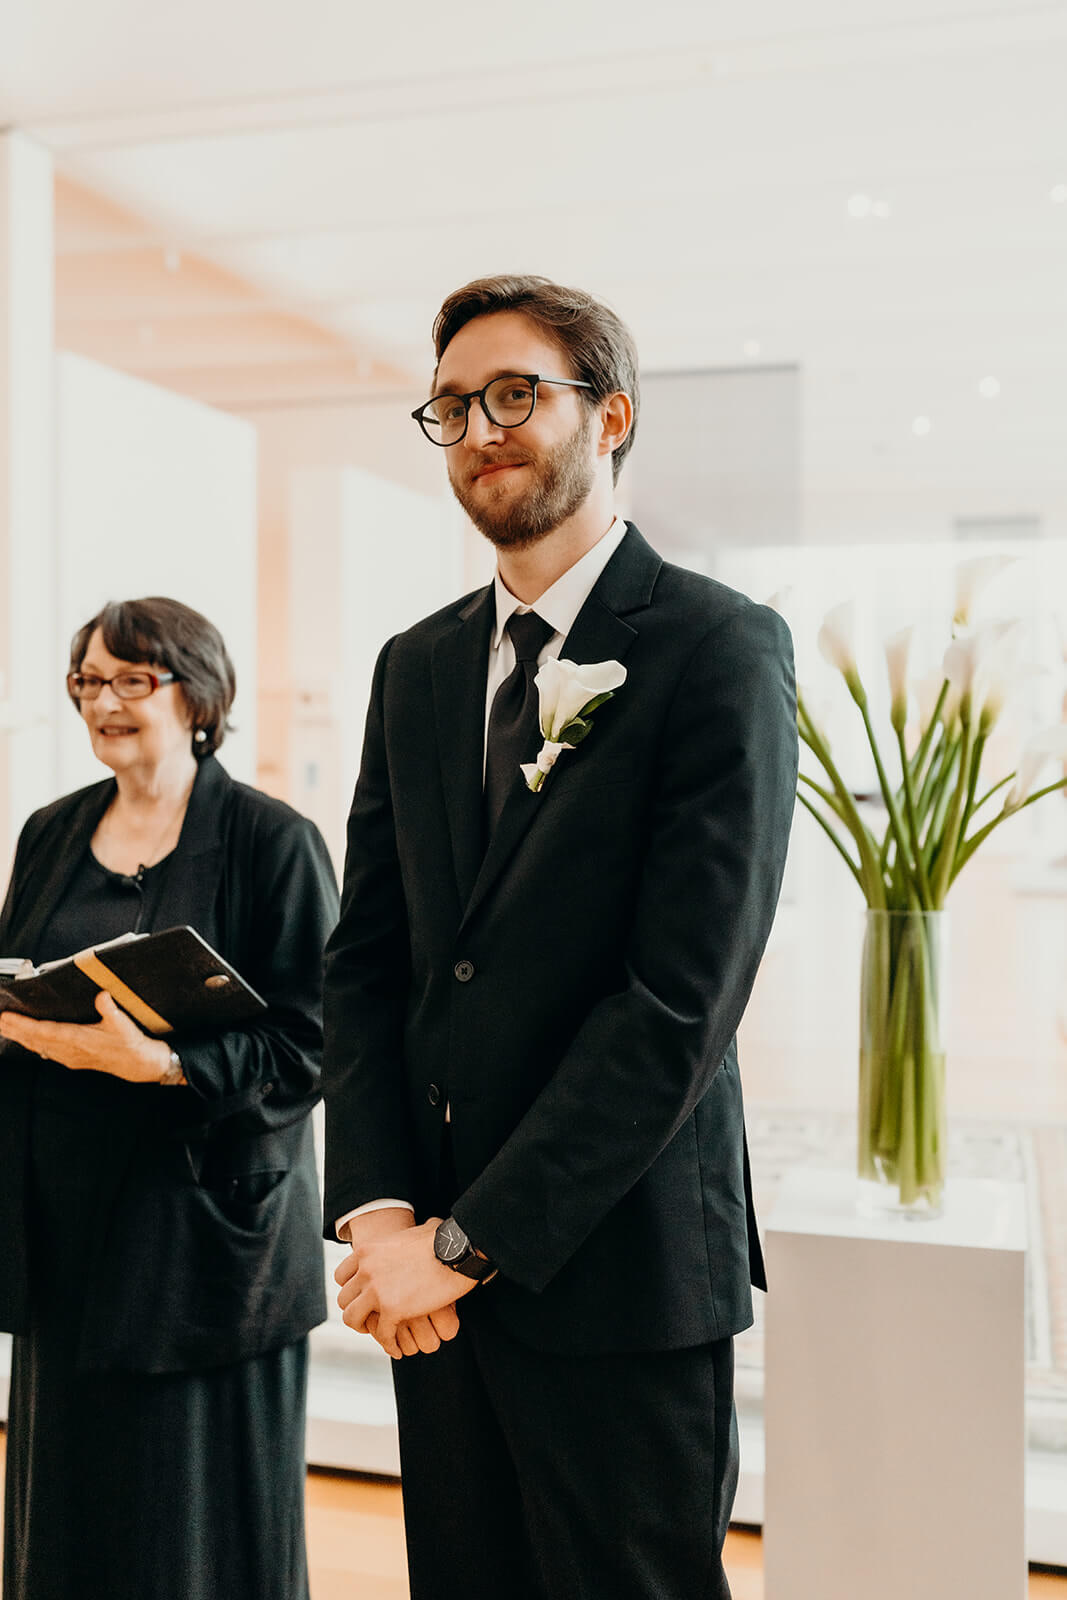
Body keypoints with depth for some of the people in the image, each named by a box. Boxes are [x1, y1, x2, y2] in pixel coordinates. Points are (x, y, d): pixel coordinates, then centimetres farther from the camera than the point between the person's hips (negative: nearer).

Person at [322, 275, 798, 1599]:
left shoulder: (719, 649, -9)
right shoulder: (416, 667, 10)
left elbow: (684, 995, -16)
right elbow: (366, 956, 8)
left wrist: (473, 1239, -15)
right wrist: (378, 1208, -5)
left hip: (617, 1267, -5)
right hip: (434, 1279, 5)